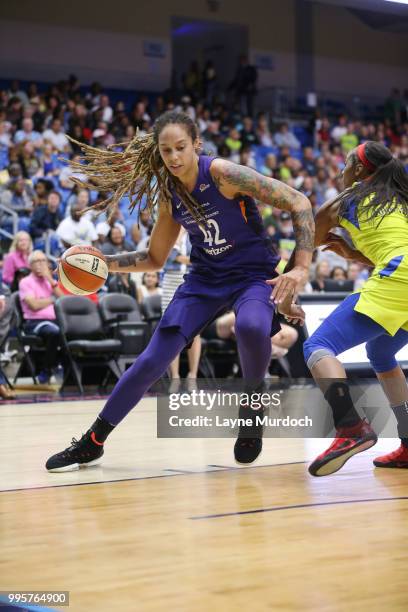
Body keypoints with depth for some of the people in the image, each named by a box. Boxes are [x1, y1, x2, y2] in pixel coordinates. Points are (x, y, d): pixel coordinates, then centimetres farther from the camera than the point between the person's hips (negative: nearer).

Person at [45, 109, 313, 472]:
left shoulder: (222, 173, -18)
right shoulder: (168, 194, 0)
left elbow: (298, 203, -18)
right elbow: (155, 259, 13)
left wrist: (301, 268, -25)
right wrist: (104, 263, -2)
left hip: (254, 275, -4)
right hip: (205, 278, 5)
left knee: (250, 327, -39)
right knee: (152, 361, -5)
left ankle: (251, 409, -9)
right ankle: (91, 443, 10)